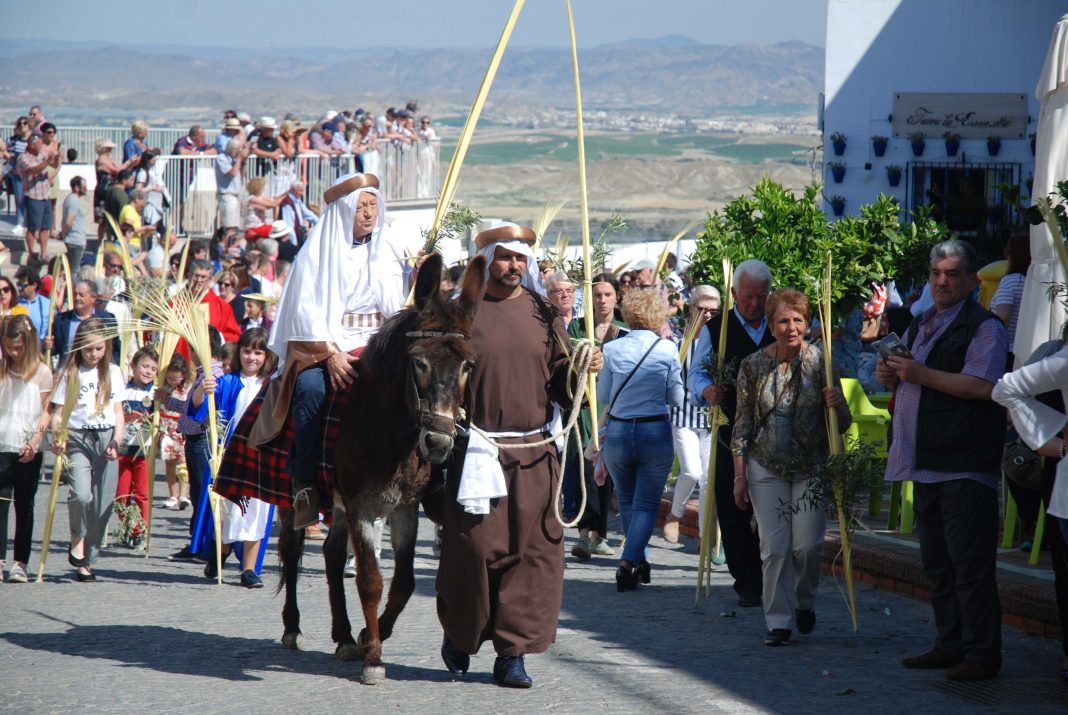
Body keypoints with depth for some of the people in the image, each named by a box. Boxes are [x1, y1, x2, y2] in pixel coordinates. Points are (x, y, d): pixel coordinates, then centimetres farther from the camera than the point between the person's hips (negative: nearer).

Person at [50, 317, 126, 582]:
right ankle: (76, 541, 2)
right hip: (78, 440, -3)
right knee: (81, 494, -24)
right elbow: (58, 412, 1)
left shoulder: (113, 373, 11)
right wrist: (57, 438, -17)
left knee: (103, 504, 1)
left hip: (106, 441, 3)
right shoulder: (69, 374, 3)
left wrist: (117, 440, -3)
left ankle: (87, 560, 10)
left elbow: (118, 411, 12)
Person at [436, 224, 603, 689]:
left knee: (531, 552, -2)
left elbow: (558, 380, 12)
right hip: (475, 452, -3)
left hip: (533, 457, 3)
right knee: (473, 548, -2)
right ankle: (460, 634, 22)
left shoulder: (542, 314, 12)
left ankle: (513, 651, 5)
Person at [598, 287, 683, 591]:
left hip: (617, 432, 2)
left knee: (626, 501, 19)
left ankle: (638, 562, 26)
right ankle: (629, 562, -17)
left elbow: (602, 397, 5)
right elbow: (676, 398, 1)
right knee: (646, 504, 2)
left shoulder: (612, 349, -3)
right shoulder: (667, 350, -6)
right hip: (656, 433, -2)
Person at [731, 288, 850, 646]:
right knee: (774, 547, -4)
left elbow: (842, 425, 1)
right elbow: (742, 425, 4)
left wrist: (838, 405, -22)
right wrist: (740, 475, 1)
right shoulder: (753, 366, -1)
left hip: (812, 468, -1)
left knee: (808, 545, -5)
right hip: (766, 469, 1)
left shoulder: (820, 362, -3)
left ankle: (805, 601, 23)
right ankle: (778, 621, 6)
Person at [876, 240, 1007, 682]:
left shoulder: (984, 327, -6)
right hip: (926, 464, 9)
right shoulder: (919, 326, 20)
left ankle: (982, 654, -6)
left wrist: (921, 374, -18)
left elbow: (981, 384, -21)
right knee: (936, 563, 14)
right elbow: (909, 383, 33)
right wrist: (892, 376, 9)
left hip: (966, 466, -9)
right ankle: (949, 645, 23)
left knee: (970, 564, -9)